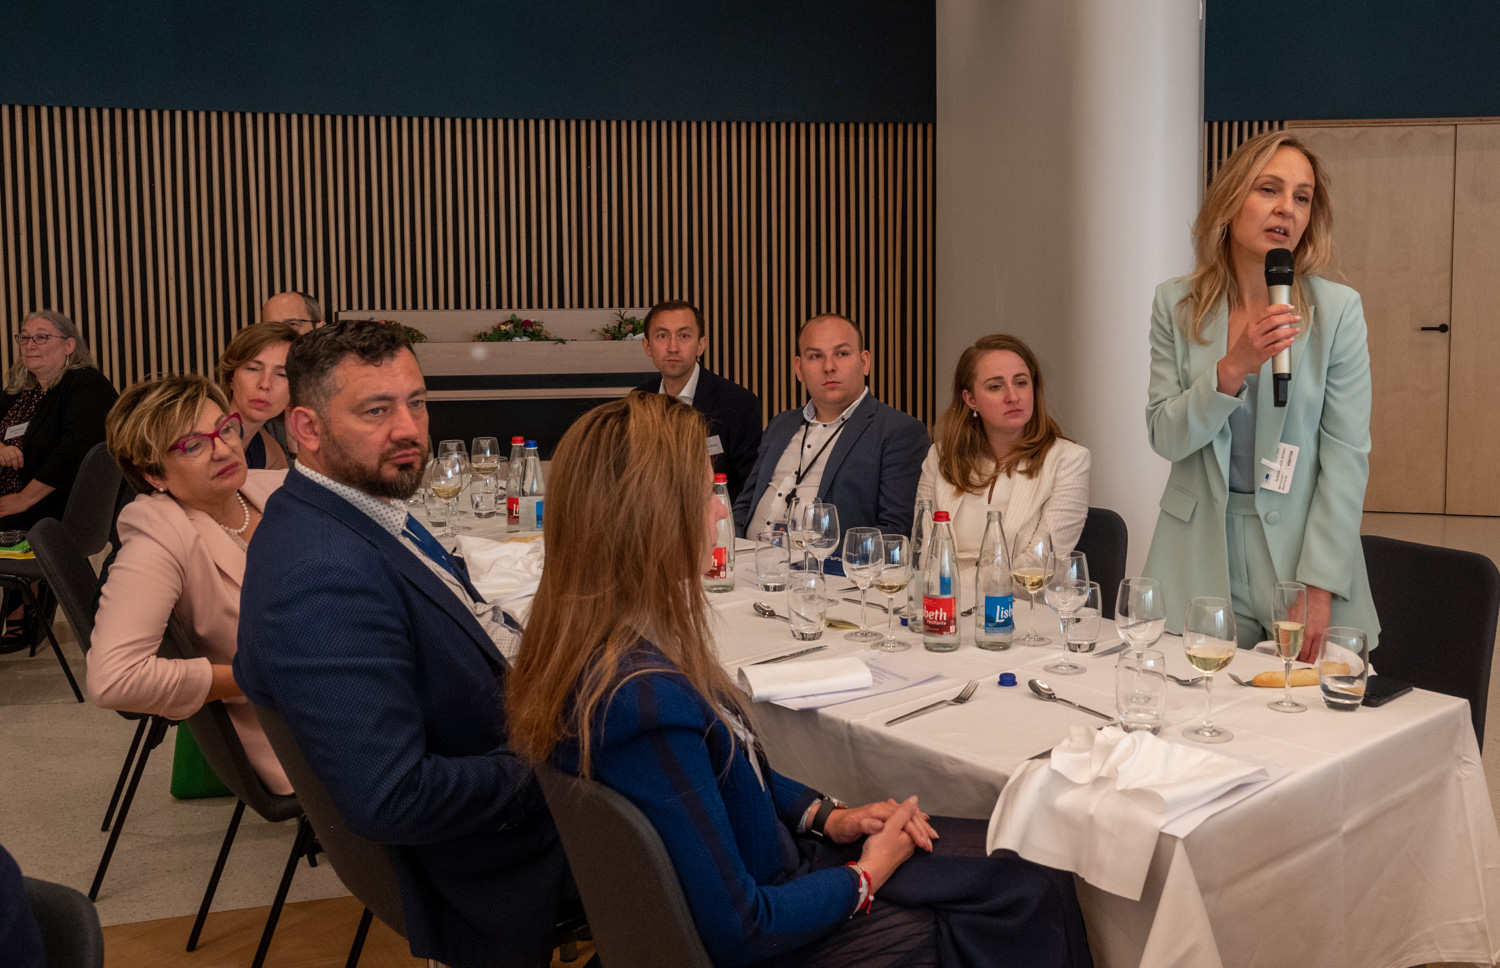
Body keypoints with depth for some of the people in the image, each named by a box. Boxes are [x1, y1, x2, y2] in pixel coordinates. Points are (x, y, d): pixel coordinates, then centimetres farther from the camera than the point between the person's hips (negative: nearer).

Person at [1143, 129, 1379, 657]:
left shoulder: (1337, 309, -5)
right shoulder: (1176, 305, 0)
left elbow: (1347, 456, -7)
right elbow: (1165, 438, -3)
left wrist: (1319, 587, -13)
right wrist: (1234, 368, -20)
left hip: (1299, 547, -1)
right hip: (1199, 550, 1)